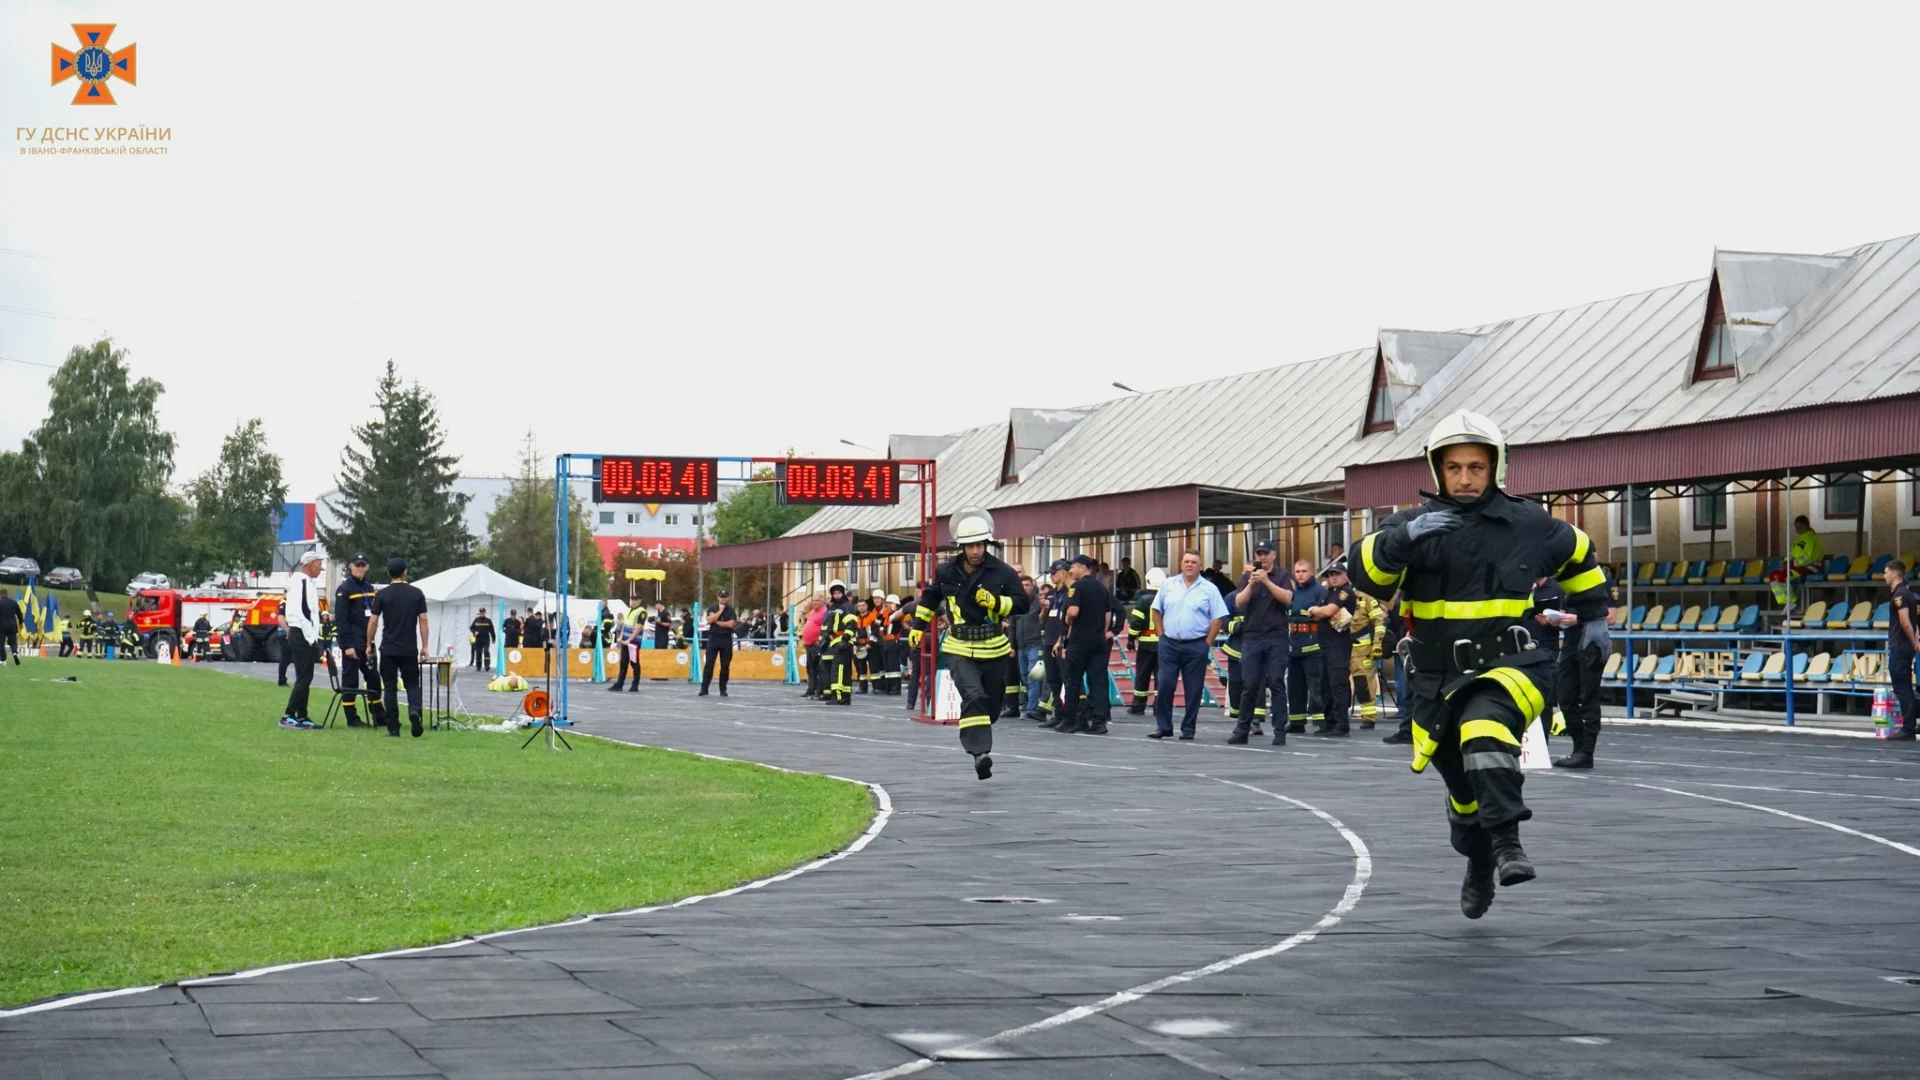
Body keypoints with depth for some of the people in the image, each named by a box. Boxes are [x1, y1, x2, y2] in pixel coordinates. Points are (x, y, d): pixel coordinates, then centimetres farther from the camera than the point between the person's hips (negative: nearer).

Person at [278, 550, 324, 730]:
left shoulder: (306, 583, 18)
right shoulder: (302, 583, -15)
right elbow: (301, 613, -22)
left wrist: (313, 638, 16)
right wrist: (311, 639, -19)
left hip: (302, 638, 11)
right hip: (302, 636, -11)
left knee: (304, 678, 12)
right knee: (304, 678, -11)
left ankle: (301, 716, 15)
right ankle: (288, 716, -13)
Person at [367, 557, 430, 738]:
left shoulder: (382, 594, -2)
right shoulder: (417, 593, 1)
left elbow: (373, 622, -1)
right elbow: (423, 620, 0)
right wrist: (424, 646, 6)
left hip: (388, 649, -1)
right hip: (410, 649, 1)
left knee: (390, 687, 5)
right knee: (412, 684, 10)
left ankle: (393, 728, 3)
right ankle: (414, 711, -20)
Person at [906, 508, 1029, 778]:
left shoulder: (1002, 572, -5)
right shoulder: (946, 572, -1)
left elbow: (1022, 604, -4)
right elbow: (929, 598, 18)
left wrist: (994, 602, -19)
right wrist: (917, 627, 20)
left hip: (994, 650, 2)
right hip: (959, 649, -2)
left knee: (990, 705, 13)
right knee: (974, 697, -24)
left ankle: (974, 742, 40)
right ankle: (981, 753, -31)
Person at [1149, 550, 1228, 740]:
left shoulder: (1209, 589, 0)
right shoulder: (1168, 585, 7)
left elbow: (1218, 618, -1)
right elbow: (1156, 610, 13)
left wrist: (1208, 643, -5)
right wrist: (1161, 634, 4)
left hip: (1196, 646, -2)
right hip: (1169, 644, 2)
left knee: (1193, 690, 2)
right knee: (1165, 685, -2)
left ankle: (1188, 728, 10)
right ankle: (1163, 726, 7)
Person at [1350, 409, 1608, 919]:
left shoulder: (1528, 525, 1)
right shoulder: (1415, 525, -3)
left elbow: (1577, 551, 22)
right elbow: (1366, 572, -20)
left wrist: (1590, 605, 21)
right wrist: (1403, 539, -36)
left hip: (1509, 664, -2)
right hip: (1440, 677, 2)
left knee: (1484, 727, -37)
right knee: (1464, 790, 17)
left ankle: (1507, 842, -42)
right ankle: (1479, 868, 45)